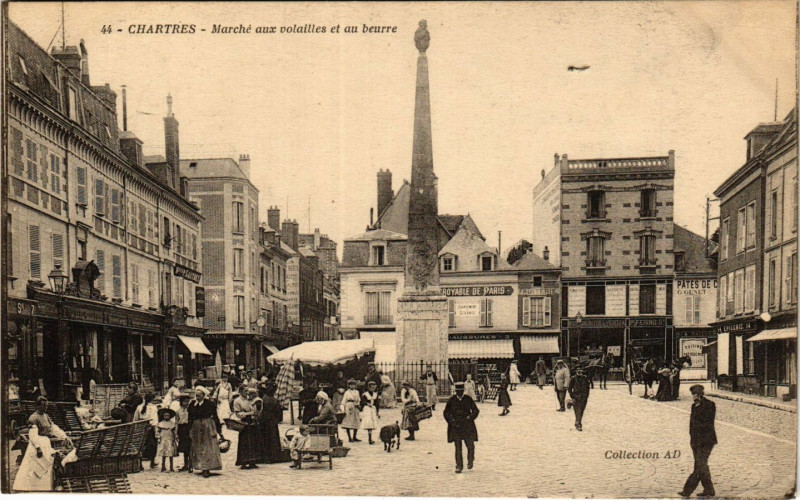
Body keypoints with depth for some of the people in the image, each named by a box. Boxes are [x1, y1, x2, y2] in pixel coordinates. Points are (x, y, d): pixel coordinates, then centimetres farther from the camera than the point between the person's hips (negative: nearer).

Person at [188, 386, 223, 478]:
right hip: (196, 427, 5)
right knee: (198, 448, 6)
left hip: (208, 426, -4)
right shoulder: (192, 405, 6)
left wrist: (216, 430, -10)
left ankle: (207, 469, -6)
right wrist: (190, 432, 7)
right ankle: (203, 468, 13)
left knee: (208, 448, -5)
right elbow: (190, 419, 10)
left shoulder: (209, 404, -6)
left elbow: (215, 417, -5)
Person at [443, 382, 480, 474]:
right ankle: (459, 466, 7)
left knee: (470, 445, 0)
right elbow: (446, 413, 7)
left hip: (467, 426, 0)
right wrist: (452, 421, -6)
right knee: (458, 447, -1)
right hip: (455, 426, 0)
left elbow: (476, 411, 7)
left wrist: (469, 419, -5)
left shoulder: (468, 399, 2)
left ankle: (470, 461, 27)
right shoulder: (451, 400, 2)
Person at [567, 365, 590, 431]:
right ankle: (579, 425, -8)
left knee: (581, 411, 9)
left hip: (583, 397, 3)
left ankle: (577, 424, 23)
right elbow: (570, 389, -1)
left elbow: (587, 388, 12)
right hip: (576, 397, -3)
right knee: (577, 411, -8)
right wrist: (572, 397, -7)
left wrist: (586, 396, 6)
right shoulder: (573, 379, -4)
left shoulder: (585, 378, 4)